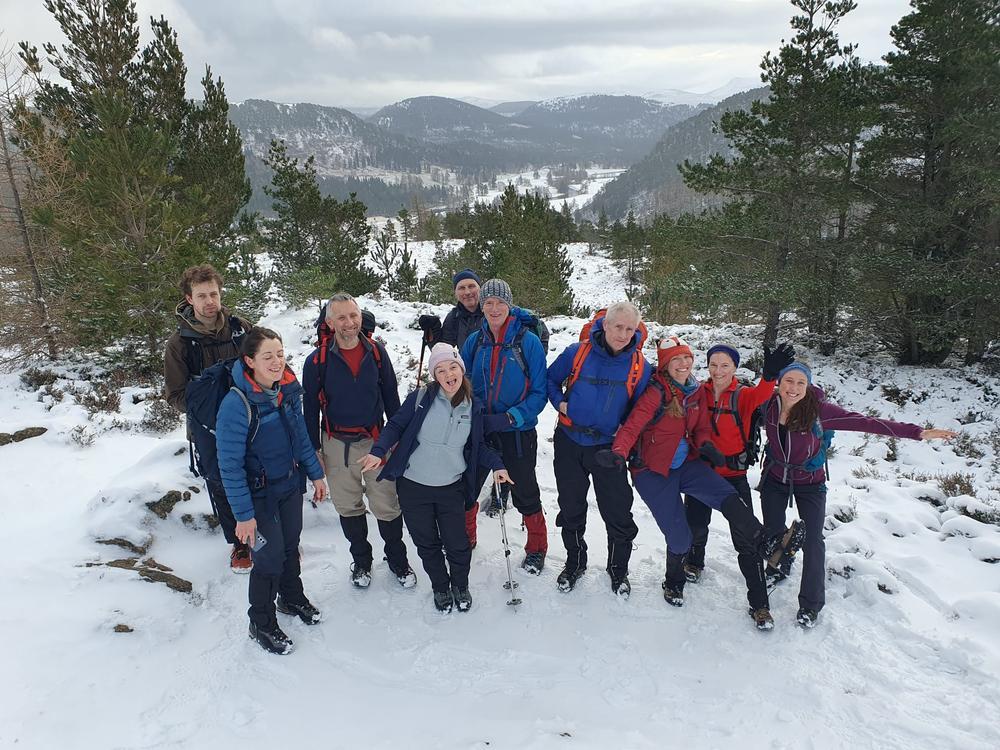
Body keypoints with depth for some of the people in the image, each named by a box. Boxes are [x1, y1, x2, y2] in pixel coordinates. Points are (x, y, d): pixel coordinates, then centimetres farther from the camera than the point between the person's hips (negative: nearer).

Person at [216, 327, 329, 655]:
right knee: (270, 556, 5)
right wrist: (243, 514, -20)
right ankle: (261, 624, 30)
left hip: (291, 483, 6)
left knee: (290, 545, 22)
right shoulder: (236, 404, -27)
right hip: (260, 493, -6)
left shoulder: (289, 388, -8)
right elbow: (230, 465, -22)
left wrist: (316, 474, 10)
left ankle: (292, 598, 48)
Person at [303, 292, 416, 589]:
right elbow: (310, 408, 0)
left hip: (375, 441, 0)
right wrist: (314, 450, -1)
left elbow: (391, 397, 5)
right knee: (349, 508, 14)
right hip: (337, 445, 0)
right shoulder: (317, 361, -7)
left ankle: (397, 559, 27)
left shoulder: (376, 352, -3)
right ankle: (361, 560, 35)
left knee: (387, 506, 5)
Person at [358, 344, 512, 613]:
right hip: (413, 487, -1)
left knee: (457, 544, 7)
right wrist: (379, 451, -20)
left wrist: (496, 465, -3)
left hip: (451, 489, 1)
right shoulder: (420, 398, -10)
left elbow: (478, 446, 11)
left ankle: (460, 586, 38)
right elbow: (395, 426, -4)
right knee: (426, 543, 14)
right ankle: (440, 587, 40)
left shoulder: (474, 408, 0)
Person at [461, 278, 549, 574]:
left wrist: (511, 417, -23)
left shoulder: (529, 341, -14)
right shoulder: (474, 342, -2)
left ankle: (536, 548, 33)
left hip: (518, 433, -4)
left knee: (525, 493, 11)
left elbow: (539, 392, -12)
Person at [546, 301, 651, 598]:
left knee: (618, 512, 3)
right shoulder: (577, 352, -10)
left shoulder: (639, 365, -6)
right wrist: (560, 403, -8)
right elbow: (551, 379, 6)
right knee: (571, 509, 14)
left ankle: (618, 569, 28)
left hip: (609, 447, 0)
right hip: (569, 443, 0)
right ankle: (575, 562, 36)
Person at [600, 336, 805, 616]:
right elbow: (633, 425, -29)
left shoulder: (696, 390, 2)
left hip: (686, 464, 6)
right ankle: (673, 582, 21)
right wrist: (619, 452, -47)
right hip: (652, 471, -6)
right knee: (679, 536, -4)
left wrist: (704, 444, -11)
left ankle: (766, 544, -13)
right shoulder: (657, 392, -19)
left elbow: (701, 427, 11)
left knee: (728, 498, -18)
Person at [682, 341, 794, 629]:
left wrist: (770, 374, -53)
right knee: (696, 524, 10)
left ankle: (759, 603, 10)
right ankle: (695, 561, 45)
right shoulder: (700, 392, -2)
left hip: (734, 474, -2)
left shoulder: (743, 394, -9)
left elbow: (759, 396, -32)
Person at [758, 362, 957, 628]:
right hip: (774, 478, 3)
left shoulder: (817, 409, -28)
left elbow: (865, 422, -33)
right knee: (772, 533, 13)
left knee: (812, 541, -5)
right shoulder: (768, 404, -20)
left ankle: (811, 604, 14)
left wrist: (918, 433, -37)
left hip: (809, 483, -2)